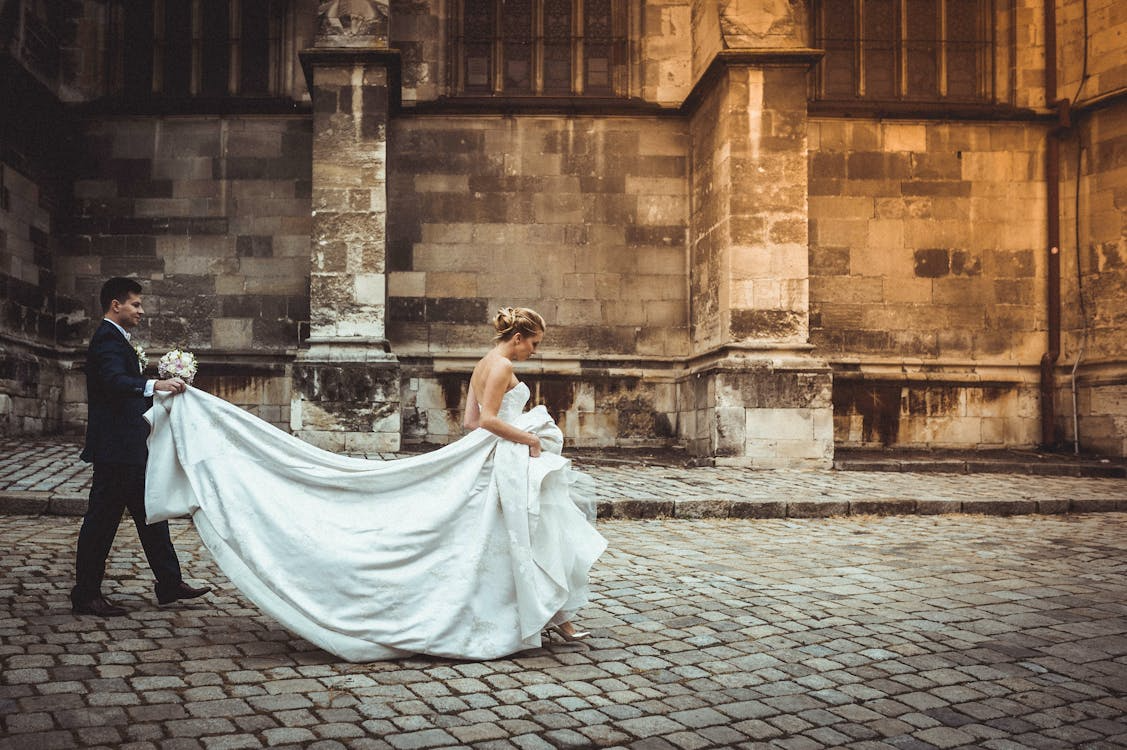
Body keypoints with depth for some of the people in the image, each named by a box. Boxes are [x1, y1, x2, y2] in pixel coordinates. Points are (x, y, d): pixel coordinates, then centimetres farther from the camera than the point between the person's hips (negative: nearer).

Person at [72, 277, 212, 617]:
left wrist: (160, 397, 13)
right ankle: (86, 595, 8)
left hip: (130, 448, 11)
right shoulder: (107, 340, -14)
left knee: (151, 514, 13)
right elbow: (115, 381, -34)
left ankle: (169, 583, 19)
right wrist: (156, 384, -46)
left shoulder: (117, 340, 18)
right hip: (115, 448, -11)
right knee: (101, 520, -2)